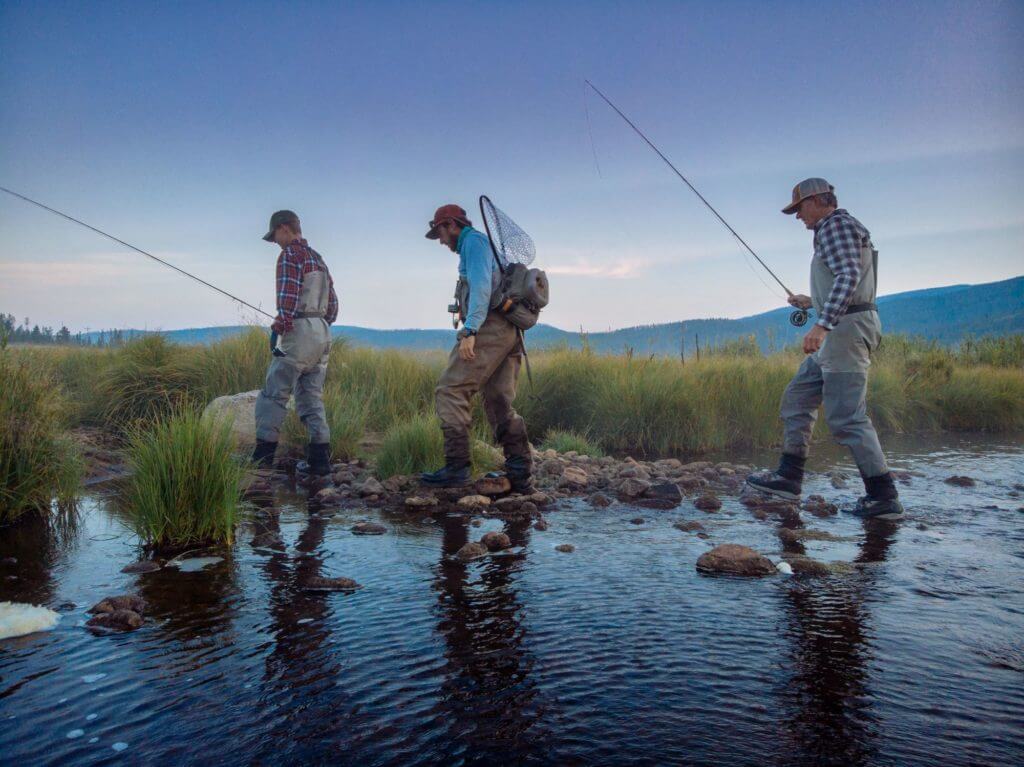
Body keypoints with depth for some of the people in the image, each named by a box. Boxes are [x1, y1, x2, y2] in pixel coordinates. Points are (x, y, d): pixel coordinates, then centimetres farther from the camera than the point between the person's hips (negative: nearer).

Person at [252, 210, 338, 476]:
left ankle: (263, 455, -2)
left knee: (274, 394, -3)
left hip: (298, 332, -8)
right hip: (322, 334, 8)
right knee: (312, 397, 9)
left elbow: (287, 298, -18)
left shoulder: (289, 255, -6)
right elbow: (332, 302, 20)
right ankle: (319, 459, 5)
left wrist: (277, 329, -15)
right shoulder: (318, 258, 21)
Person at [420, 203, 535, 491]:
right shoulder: (486, 245, 31)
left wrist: (469, 331, -21)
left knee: (451, 391, -10)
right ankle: (521, 475, 1)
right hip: (509, 331, 10)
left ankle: (456, 466, -16)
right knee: (499, 402, 6)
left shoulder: (474, 241, 1)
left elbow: (481, 286, -14)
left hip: (489, 327, -10)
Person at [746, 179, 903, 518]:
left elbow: (849, 277, -24)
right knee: (797, 397, 11)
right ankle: (789, 477, 13)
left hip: (846, 327, -11)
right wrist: (813, 302, 33)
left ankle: (883, 497, -5)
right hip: (842, 329, 11)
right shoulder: (836, 228, 23)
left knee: (845, 416, -11)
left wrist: (821, 324, -33)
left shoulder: (835, 225, -7)